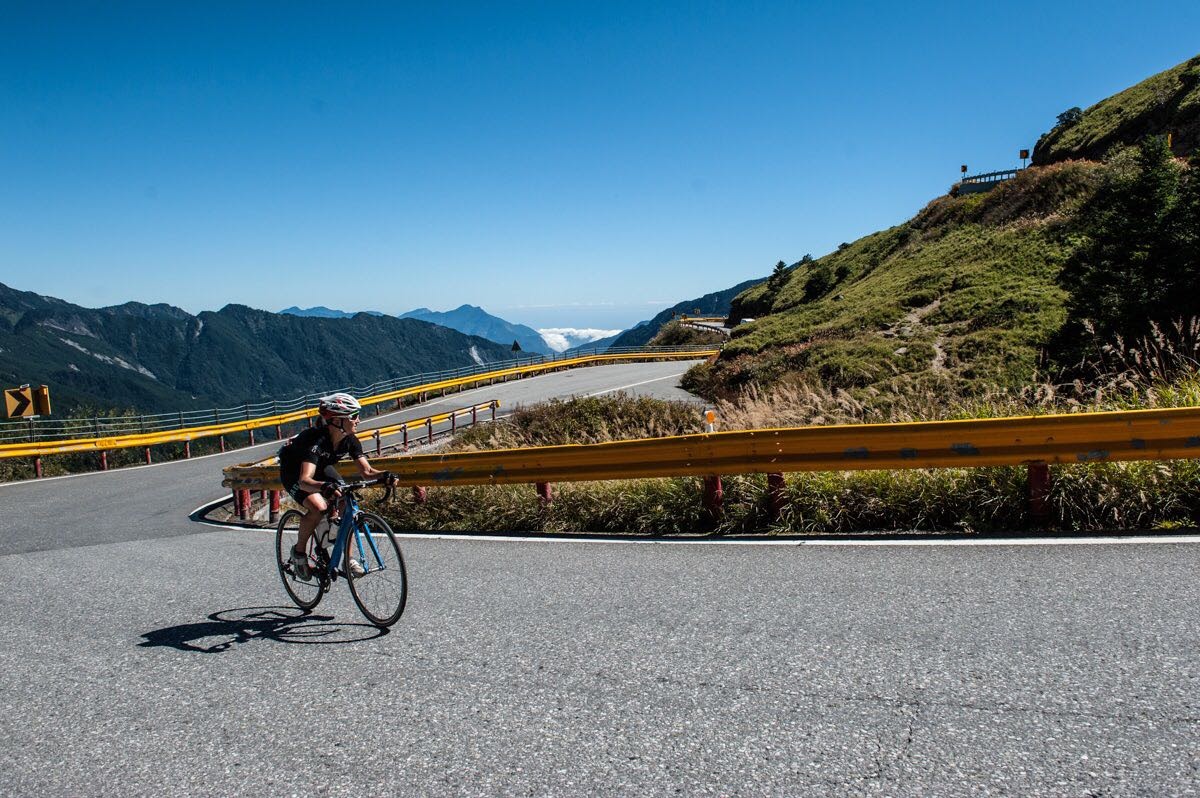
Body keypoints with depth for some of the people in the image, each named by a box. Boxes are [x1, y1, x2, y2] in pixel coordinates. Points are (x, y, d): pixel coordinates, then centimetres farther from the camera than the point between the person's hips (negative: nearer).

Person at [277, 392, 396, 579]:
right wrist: (324, 486, -70)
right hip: (293, 472, -6)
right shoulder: (316, 440, -39)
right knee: (318, 507, -30)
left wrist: (383, 475, -39)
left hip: (321, 468, 6)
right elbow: (305, 480, -50)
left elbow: (366, 471, -18)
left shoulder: (350, 441, -19)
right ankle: (299, 551, -5)